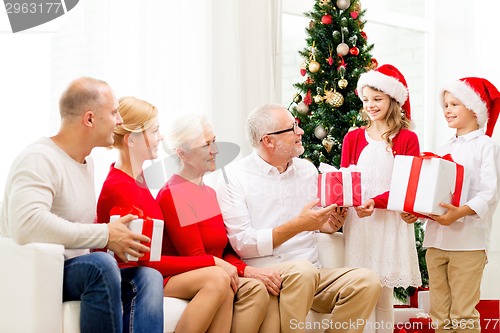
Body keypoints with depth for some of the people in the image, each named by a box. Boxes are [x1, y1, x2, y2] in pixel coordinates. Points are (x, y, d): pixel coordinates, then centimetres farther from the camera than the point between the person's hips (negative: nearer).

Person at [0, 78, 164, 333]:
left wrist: (117, 233, 5)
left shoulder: (87, 161, 16)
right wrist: (105, 236, -25)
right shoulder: (39, 159, -14)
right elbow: (26, 225, -31)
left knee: (148, 277, -17)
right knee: (100, 265, -36)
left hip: (78, 272, 8)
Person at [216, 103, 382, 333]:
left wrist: (329, 223, 0)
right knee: (303, 270, -37)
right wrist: (298, 225, -17)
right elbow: (242, 244, -12)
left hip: (310, 275, 5)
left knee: (366, 281, -21)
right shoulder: (234, 177, -3)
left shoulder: (307, 170, 15)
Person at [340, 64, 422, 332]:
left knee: (384, 296, 3)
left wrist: (376, 202, -20)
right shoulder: (353, 138, 9)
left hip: (390, 222, -2)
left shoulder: (407, 139, 0)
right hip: (357, 222, 2)